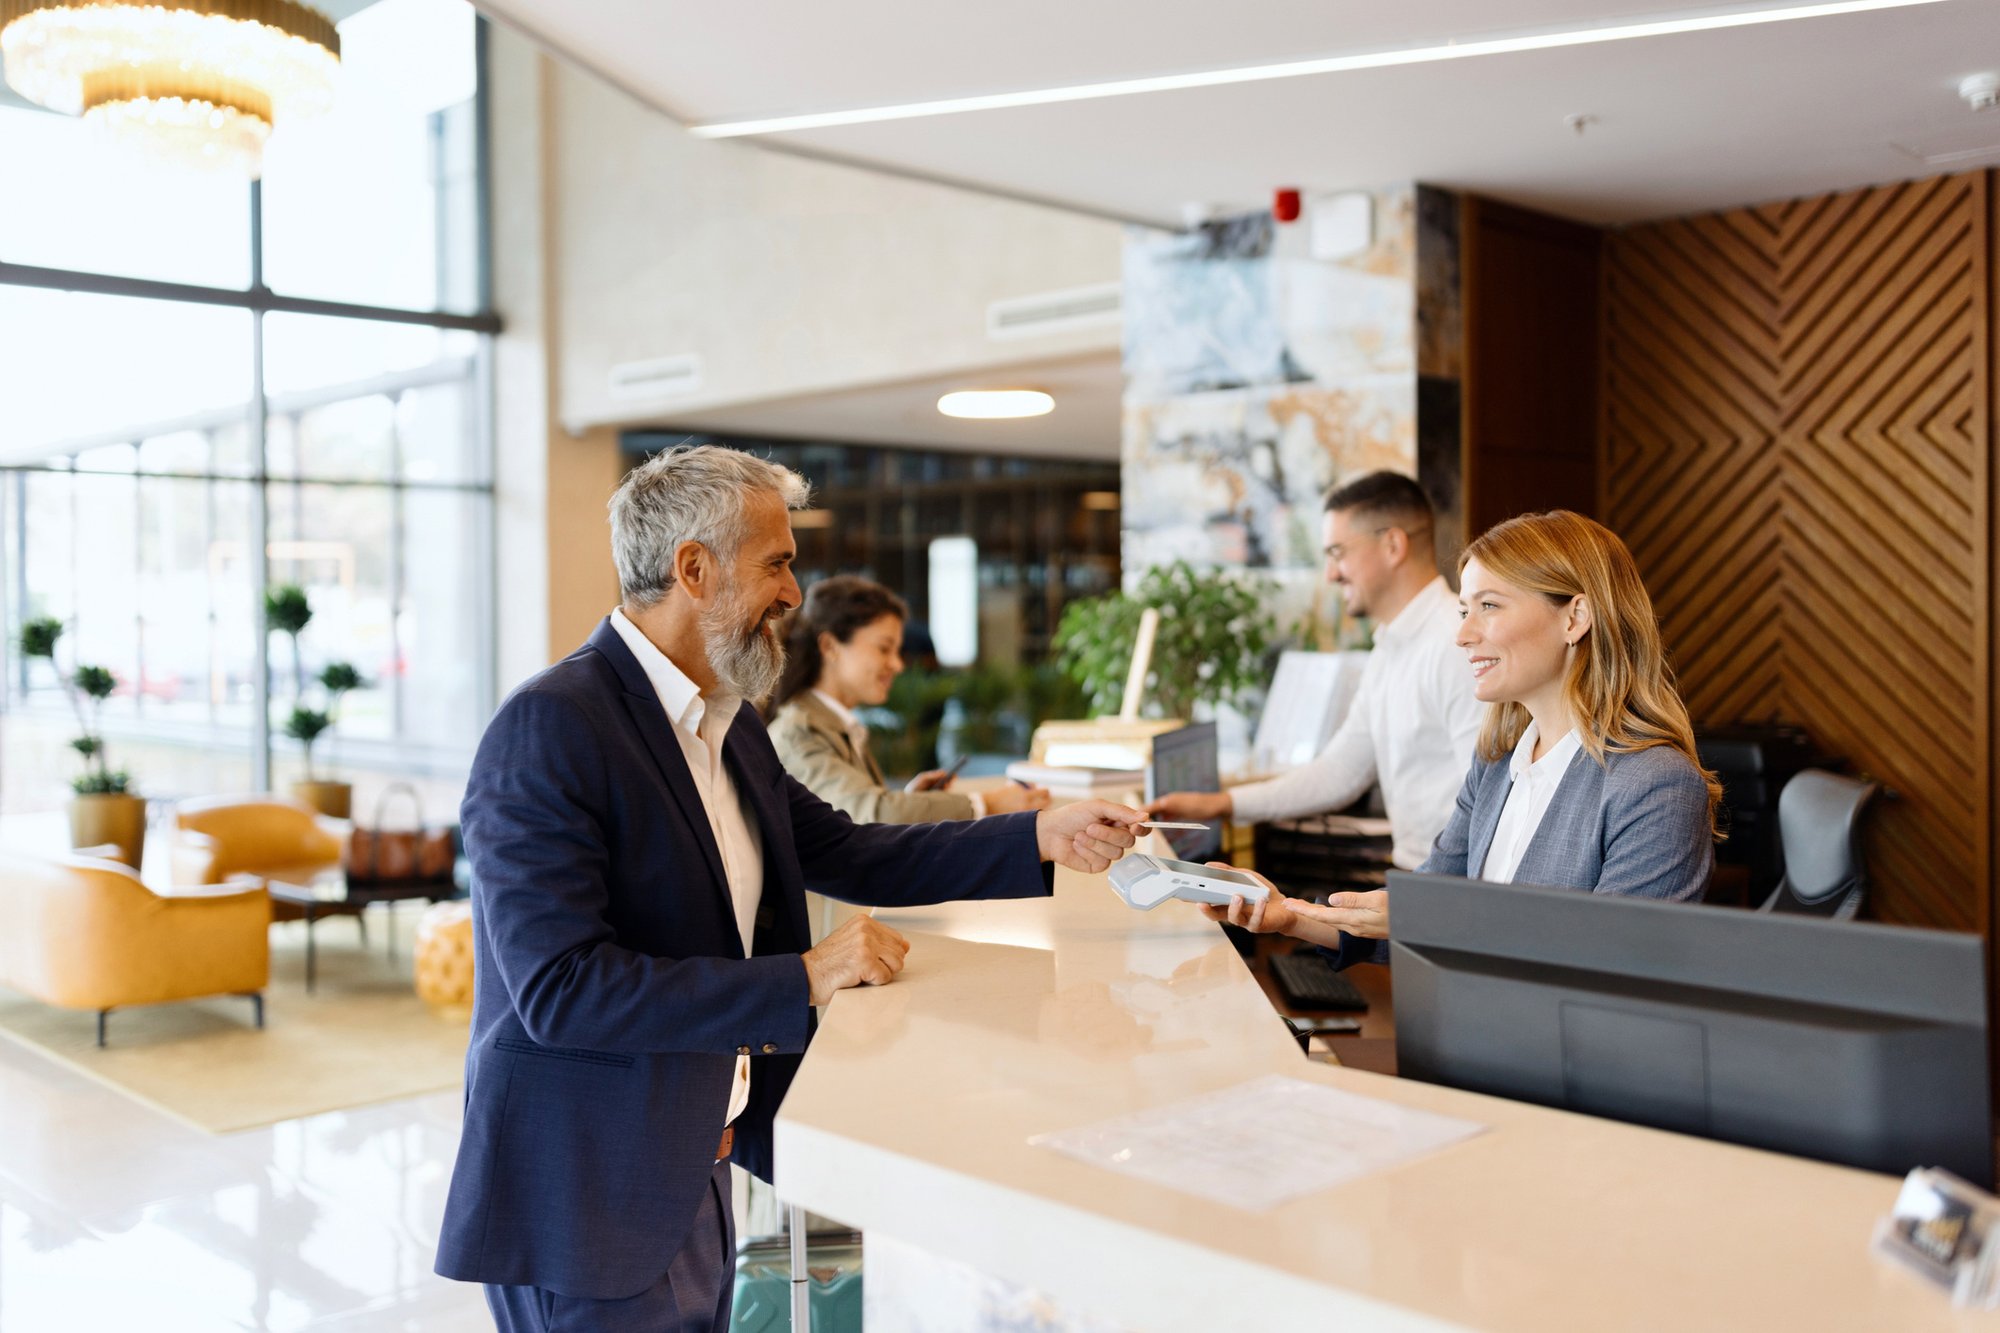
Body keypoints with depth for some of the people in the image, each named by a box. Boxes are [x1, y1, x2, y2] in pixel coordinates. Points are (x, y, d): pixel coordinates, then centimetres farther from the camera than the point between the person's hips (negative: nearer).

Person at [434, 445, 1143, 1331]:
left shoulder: (726, 721, 7)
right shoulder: (551, 727, -20)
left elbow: (844, 853, 14)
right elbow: (560, 987, -26)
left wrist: (1042, 837, 6)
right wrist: (803, 980, -25)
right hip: (586, 1210, -8)